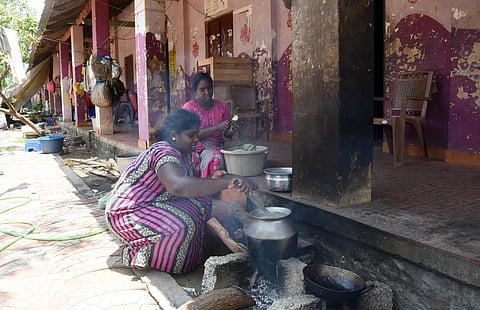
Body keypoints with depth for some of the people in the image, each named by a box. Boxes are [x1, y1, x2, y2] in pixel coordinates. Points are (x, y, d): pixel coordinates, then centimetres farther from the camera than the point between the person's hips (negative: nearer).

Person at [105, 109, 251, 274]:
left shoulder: (186, 154, 3)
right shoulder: (164, 152, -27)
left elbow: (192, 186, 11)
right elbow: (177, 186, -48)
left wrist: (211, 180, -11)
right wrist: (226, 182, -51)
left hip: (151, 205, 9)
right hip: (127, 212, -9)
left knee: (200, 202, 0)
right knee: (183, 225, -27)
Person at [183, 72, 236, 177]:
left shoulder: (221, 106, 13)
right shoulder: (189, 107, -1)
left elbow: (226, 135, 15)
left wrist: (230, 132, -10)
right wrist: (217, 127, -20)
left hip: (219, 147, 5)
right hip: (199, 148, -4)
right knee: (216, 157, -34)